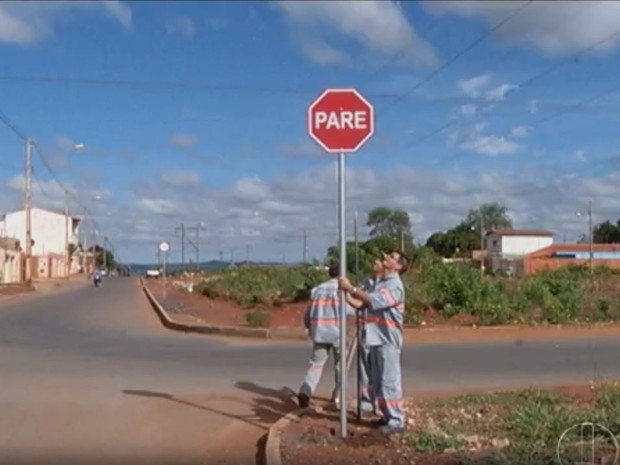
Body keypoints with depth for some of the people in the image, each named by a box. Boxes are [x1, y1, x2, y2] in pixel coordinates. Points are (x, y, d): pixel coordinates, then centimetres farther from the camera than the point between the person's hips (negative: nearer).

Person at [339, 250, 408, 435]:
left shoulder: (395, 286, -14)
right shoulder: (380, 282, 16)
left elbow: (374, 300, -26)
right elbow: (365, 302, 15)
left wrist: (350, 288, -24)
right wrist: (348, 292, 2)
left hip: (388, 340, -9)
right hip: (376, 338, 9)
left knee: (390, 381, -5)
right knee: (378, 382, 14)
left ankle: (396, 421, 2)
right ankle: (388, 416, 25)